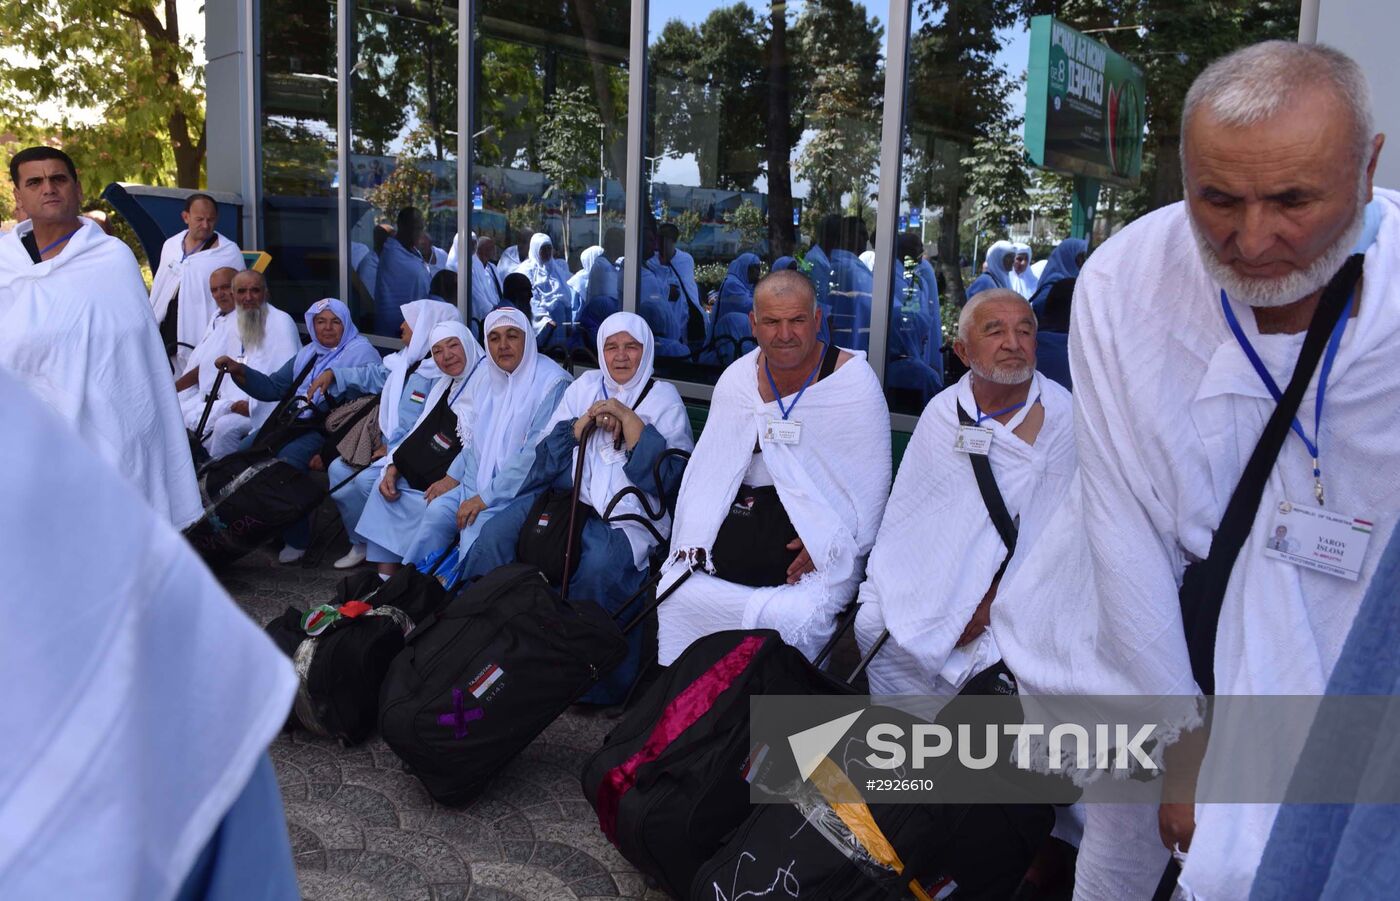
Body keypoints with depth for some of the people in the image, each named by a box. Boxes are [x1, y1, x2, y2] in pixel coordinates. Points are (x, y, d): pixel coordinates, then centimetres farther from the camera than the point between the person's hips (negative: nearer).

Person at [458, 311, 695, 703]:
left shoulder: (664, 398, 8)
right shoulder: (585, 385, 18)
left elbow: (669, 474, -5)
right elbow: (548, 450, 13)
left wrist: (627, 417, -10)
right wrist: (586, 421, -4)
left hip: (624, 508, -4)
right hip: (565, 490, 4)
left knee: (599, 565, -35)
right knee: (496, 534, -20)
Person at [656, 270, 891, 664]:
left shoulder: (853, 380, -5)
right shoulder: (737, 379, 8)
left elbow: (871, 483, -5)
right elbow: (710, 466, 8)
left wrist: (829, 544, -15)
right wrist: (694, 539, -4)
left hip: (826, 545, -4)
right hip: (746, 513, 4)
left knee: (788, 618, -29)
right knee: (676, 595, -14)